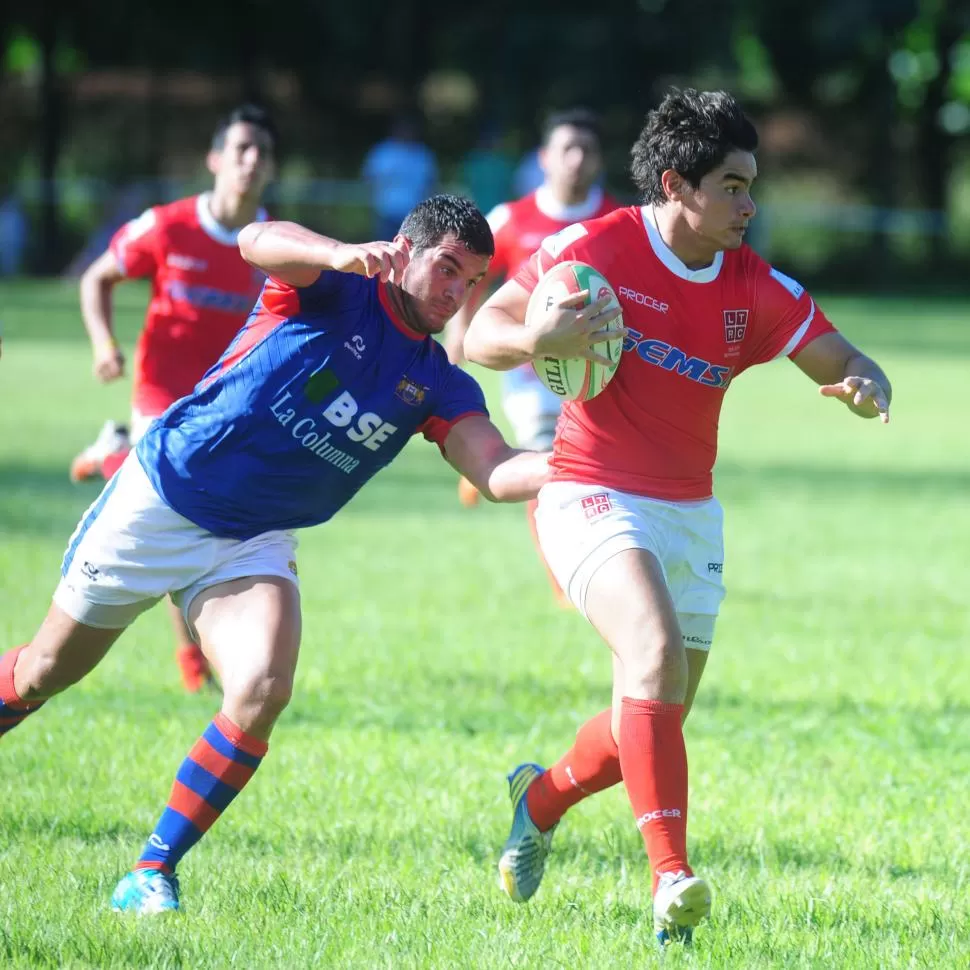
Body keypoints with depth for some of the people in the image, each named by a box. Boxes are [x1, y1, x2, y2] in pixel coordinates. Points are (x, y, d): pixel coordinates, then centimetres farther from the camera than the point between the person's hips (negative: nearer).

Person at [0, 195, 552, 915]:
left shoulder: (440, 388, 1)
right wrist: (343, 255, -53)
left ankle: (153, 874, -11)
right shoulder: (334, 290, -11)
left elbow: (499, 474, -12)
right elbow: (259, 241, -32)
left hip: (253, 545, 3)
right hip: (157, 501, -3)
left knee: (262, 692, -21)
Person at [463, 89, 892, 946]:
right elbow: (480, 337, -8)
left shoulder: (755, 288, 1)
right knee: (655, 649, -30)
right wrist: (541, 339, -30)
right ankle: (672, 878, -33)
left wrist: (865, 389, -20)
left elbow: (849, 365, 4)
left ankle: (543, 797, 42)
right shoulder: (597, 248, -10)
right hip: (593, 498, -5)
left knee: (657, 722, 10)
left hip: (689, 514, 6)